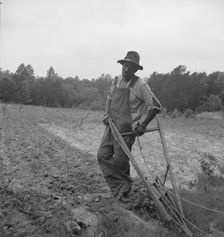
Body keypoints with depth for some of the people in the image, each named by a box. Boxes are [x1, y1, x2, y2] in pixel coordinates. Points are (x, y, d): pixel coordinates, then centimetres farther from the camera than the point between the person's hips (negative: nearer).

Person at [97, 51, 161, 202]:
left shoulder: (140, 85, -13)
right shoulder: (117, 81, 6)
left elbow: (155, 106, -12)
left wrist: (142, 125, -13)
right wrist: (107, 114, 9)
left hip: (126, 129, -6)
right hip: (111, 125, 7)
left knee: (120, 161, -1)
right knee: (103, 155, 5)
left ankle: (123, 190, 22)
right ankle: (117, 186, 19)